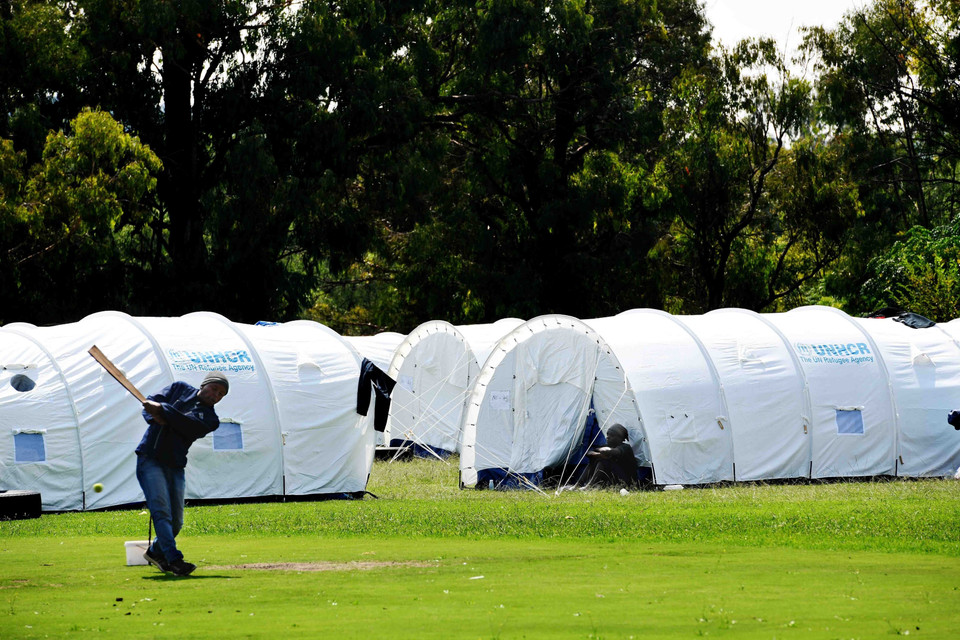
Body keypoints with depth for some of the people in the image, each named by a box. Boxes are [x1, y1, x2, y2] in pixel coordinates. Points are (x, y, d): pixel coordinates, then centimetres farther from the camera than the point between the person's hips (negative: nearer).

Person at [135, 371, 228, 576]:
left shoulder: (210, 419, 5)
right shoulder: (179, 389, 10)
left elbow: (188, 425, -14)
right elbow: (150, 403, 4)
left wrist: (161, 409, -22)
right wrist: (155, 418, -18)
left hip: (175, 466, 3)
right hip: (150, 459, -3)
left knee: (175, 521, 5)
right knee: (162, 510, -18)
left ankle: (156, 552, 32)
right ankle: (174, 560, -27)